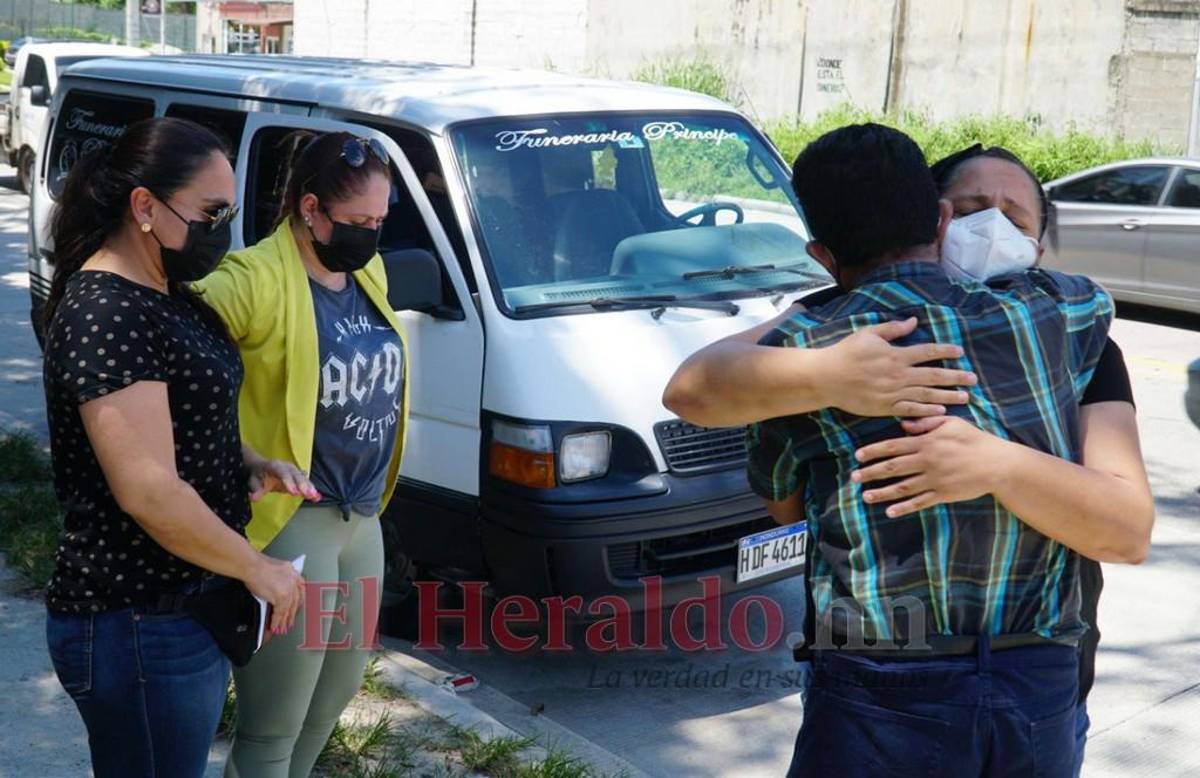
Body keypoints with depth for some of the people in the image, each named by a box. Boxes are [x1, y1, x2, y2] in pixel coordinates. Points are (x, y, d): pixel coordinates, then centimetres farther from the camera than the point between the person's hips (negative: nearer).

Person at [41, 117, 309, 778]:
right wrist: (258, 569, -15)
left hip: (187, 605, 10)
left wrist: (252, 464, 3)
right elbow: (149, 493, -26)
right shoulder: (107, 316, -22)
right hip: (140, 629, -10)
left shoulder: (164, 296, 9)